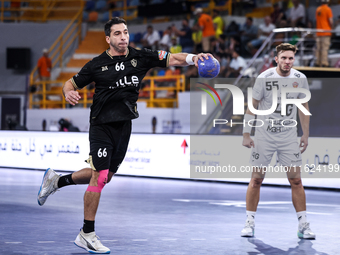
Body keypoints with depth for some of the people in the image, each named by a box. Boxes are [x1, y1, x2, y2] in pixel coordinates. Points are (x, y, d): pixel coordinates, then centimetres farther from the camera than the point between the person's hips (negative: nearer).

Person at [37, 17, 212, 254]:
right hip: (101, 125, -5)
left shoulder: (140, 57, 1)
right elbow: (71, 83, 5)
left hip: (124, 126, 5)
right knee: (100, 177, -10)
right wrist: (69, 93, -19)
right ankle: (87, 235, 0)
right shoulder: (97, 64, -5)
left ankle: (57, 180, 37)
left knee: (105, 176, 15)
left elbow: (171, 59, -8)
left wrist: (192, 57, -27)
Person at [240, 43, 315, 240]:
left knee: (296, 180, -1)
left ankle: (303, 225, 6)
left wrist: (306, 134, 8)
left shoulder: (300, 79, -1)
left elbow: (304, 107, 10)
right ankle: (250, 223, 12)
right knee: (256, 179, 1)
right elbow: (252, 106, -3)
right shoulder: (264, 78, -10)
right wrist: (246, 133, -7)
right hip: (264, 135, -2)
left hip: (289, 136, 2)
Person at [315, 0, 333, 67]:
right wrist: (331, 28, 4)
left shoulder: (318, 9, 10)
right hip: (326, 32, -6)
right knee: (325, 48, -7)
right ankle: (324, 62, -11)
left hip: (318, 32, 6)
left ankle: (318, 62, 10)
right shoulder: (328, 9, -9)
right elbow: (330, 21, -12)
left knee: (318, 48, 9)